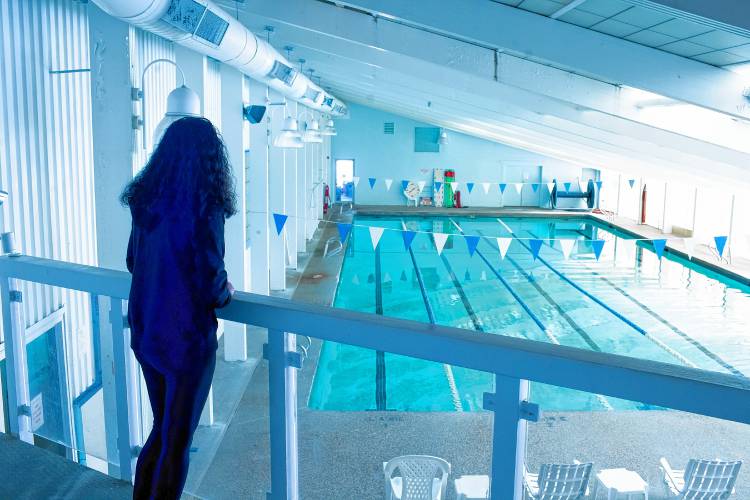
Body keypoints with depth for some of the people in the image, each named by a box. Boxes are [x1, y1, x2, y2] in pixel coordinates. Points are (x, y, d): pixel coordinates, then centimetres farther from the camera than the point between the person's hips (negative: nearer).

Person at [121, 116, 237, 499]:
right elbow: (212, 287, -20)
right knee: (176, 442, 11)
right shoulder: (203, 210, -21)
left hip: (145, 335, 7)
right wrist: (227, 291, 1)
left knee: (162, 429, 24)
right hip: (186, 339, -7)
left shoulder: (145, 203, 0)